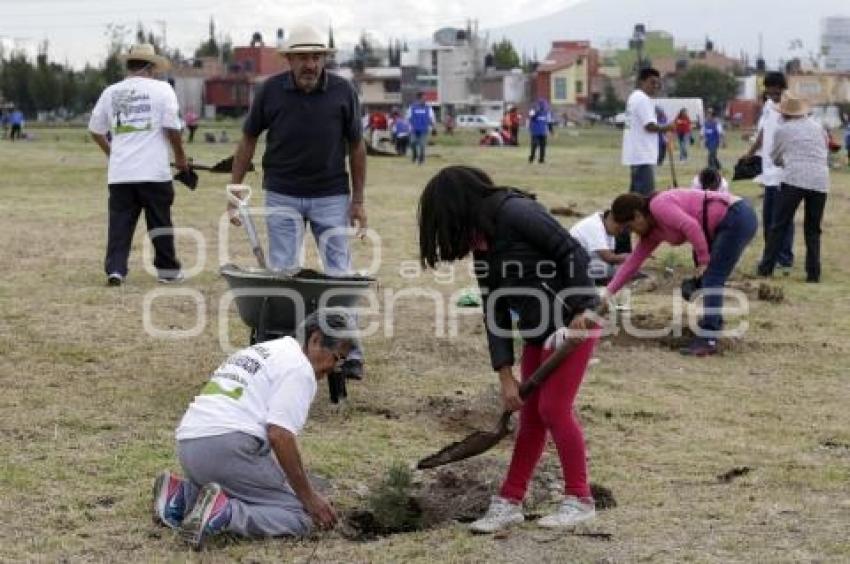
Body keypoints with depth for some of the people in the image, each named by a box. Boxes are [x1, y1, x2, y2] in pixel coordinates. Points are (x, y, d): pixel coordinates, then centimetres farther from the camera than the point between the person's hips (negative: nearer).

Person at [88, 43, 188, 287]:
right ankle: (168, 270, 17)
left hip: (119, 173, 3)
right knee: (160, 221, 8)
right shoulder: (161, 89, -1)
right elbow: (172, 127, -7)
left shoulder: (110, 92, 10)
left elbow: (95, 130, 15)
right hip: (154, 172, -3)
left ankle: (115, 269, -5)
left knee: (120, 222, 5)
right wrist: (180, 157, 8)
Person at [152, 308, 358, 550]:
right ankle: (225, 514, -24)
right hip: (228, 447, -9)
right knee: (300, 515, -6)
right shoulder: (299, 368, -2)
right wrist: (310, 497, -8)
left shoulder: (262, 350, 28)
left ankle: (182, 496, 6)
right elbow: (279, 434, -14)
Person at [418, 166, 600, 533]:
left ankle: (580, 500, 5)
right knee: (531, 415, 11)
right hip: (538, 332, 8)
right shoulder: (481, 244, 9)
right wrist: (506, 377, 1)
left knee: (554, 408, -7)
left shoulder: (514, 212, -17)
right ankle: (510, 502, 17)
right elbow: (495, 314, 6)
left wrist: (581, 312, -21)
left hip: (573, 321, -8)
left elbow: (573, 252, -19)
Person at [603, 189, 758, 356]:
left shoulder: (658, 205, -12)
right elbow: (633, 261, 21)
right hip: (734, 220, 10)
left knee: (711, 279, -12)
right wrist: (609, 292, 20)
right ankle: (714, 321, 37)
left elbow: (691, 226, -22)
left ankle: (707, 340, -16)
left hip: (738, 218, -10)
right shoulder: (653, 231, 17)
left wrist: (703, 260, -13)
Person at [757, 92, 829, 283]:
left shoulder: (782, 130, 9)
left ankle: (767, 267, 7)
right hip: (820, 181, 3)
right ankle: (813, 272, 7)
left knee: (779, 225, 6)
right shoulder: (817, 126, 16)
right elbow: (825, 144, 36)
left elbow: (775, 158, 21)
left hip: (794, 179, -3)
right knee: (813, 229, 12)